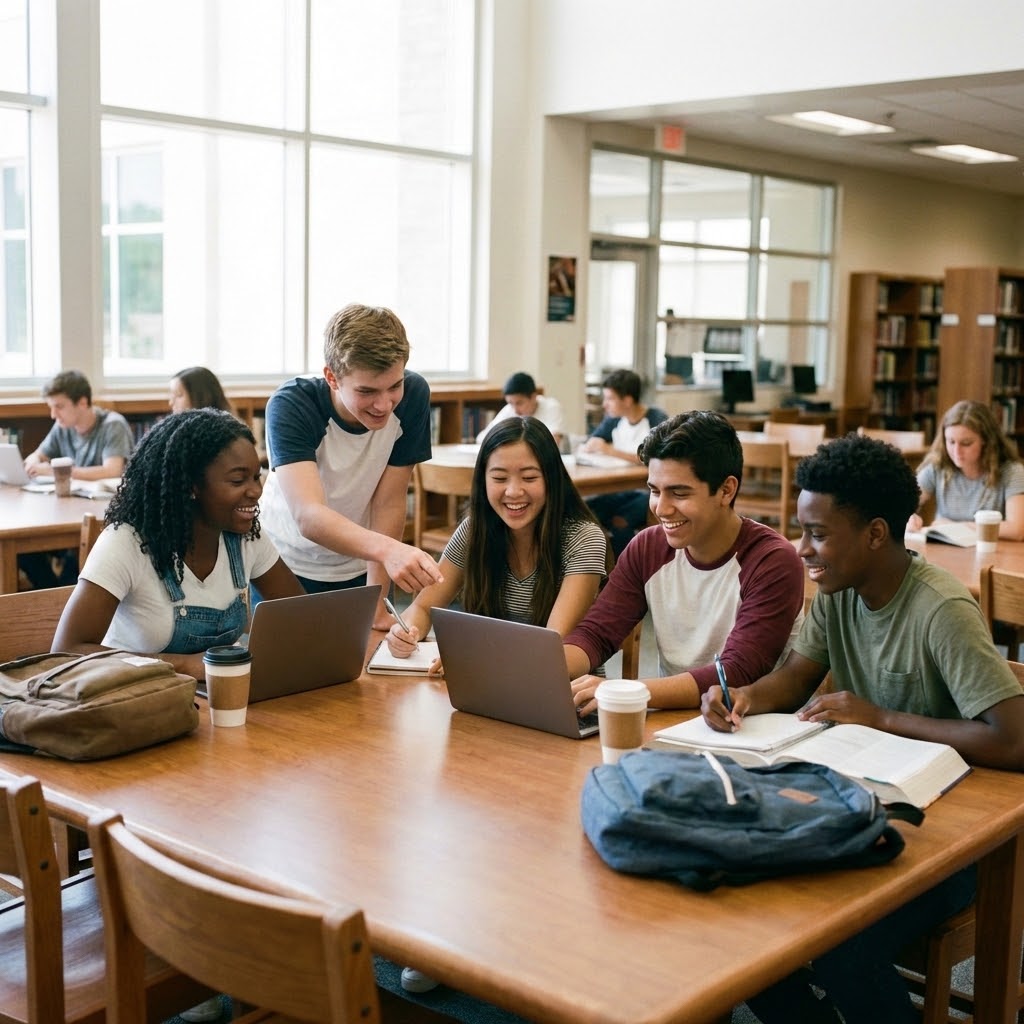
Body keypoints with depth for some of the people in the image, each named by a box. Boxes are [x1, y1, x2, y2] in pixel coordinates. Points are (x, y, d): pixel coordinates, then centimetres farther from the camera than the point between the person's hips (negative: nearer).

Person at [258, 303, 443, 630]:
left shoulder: (413, 395, -19)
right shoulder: (290, 405, -28)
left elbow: (389, 503, -14)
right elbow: (309, 517, -41)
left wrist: (375, 603, -17)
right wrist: (387, 550, -58)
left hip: (357, 569, 3)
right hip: (286, 569, -2)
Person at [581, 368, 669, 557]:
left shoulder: (658, 420, -12)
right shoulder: (613, 419, 6)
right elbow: (584, 448, 10)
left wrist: (611, 451, -27)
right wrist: (590, 448, -16)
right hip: (623, 491, 6)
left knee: (620, 521, -32)